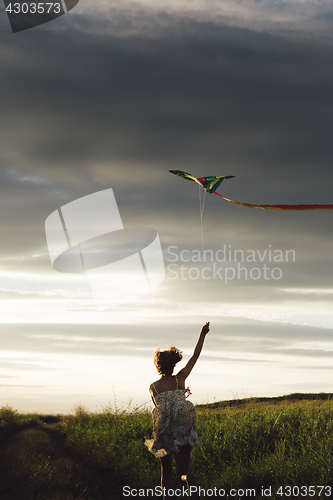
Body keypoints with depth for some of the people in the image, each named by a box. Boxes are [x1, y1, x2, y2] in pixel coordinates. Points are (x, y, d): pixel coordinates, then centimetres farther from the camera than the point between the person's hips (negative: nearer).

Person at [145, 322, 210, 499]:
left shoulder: (153, 387, -1)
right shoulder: (180, 379, -1)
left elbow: (158, 408, 5)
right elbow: (195, 357, 3)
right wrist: (202, 335, 7)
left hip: (164, 433, 0)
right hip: (183, 432, 0)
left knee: (166, 470, 20)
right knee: (183, 471, 0)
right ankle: (191, 483, -36)